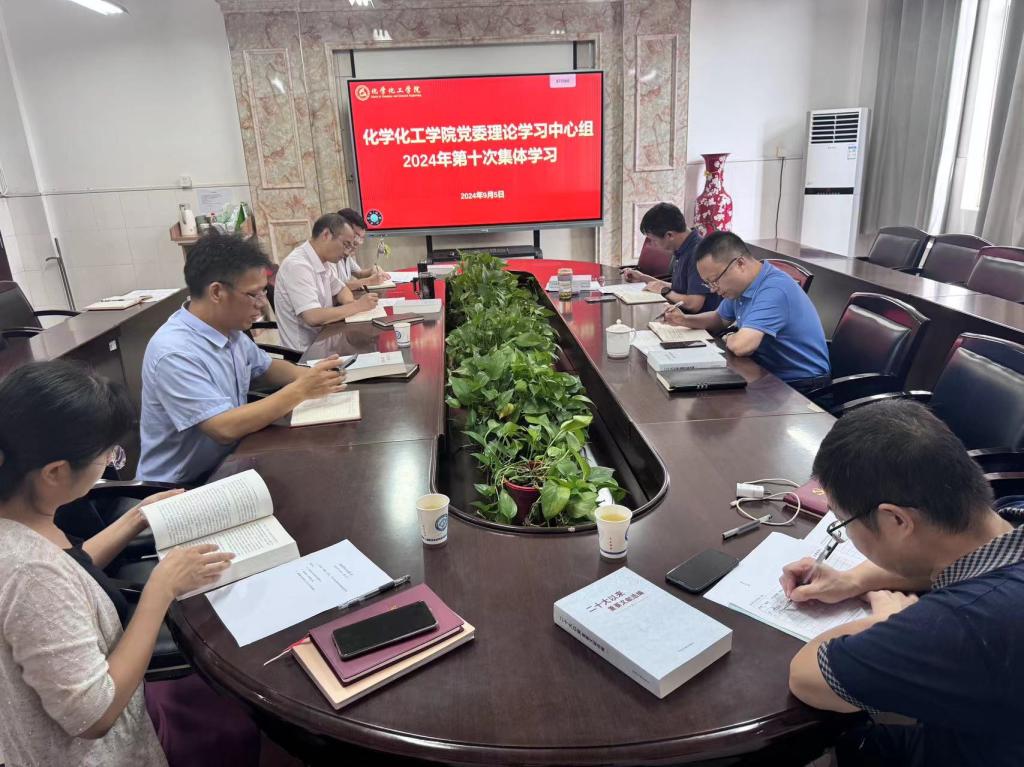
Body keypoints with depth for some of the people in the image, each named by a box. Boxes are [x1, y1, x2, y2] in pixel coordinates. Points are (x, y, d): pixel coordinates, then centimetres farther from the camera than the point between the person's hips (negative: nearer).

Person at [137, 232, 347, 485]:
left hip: (227, 464, 7)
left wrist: (308, 376, -5)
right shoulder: (174, 353, -25)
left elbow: (266, 368, 16)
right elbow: (225, 429, -29)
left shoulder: (229, 330, 0)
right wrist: (300, 390, -25)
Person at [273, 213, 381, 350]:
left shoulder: (323, 260, 4)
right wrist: (357, 306, -22)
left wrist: (352, 304, -5)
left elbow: (341, 289, 18)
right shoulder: (298, 265, -22)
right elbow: (313, 317, -30)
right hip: (306, 351, -8)